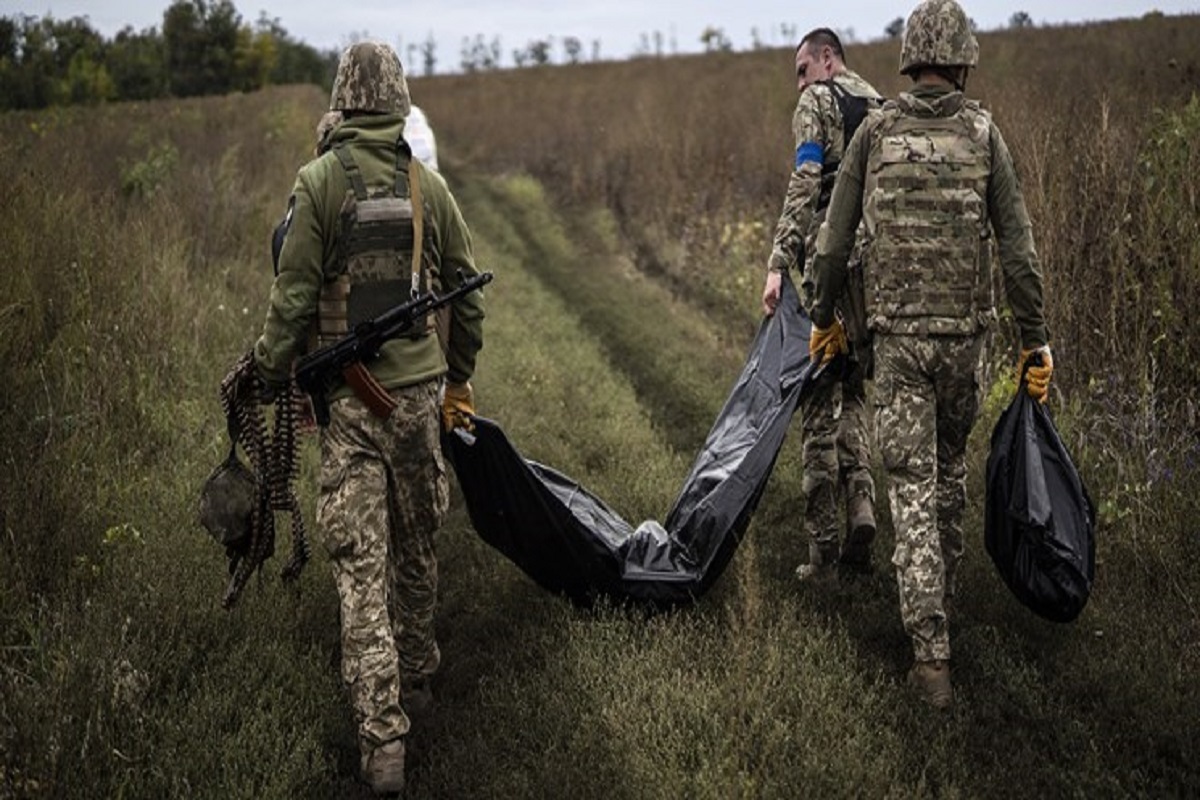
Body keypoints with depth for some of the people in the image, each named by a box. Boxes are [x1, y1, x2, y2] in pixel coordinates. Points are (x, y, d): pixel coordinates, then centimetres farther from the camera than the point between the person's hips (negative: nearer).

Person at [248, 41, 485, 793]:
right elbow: (466, 291, 9)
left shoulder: (321, 181, -7)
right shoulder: (429, 185, 2)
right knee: (418, 548, 19)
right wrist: (459, 377, 21)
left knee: (362, 564, -2)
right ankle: (418, 679, 36)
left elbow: (294, 294, -8)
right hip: (420, 389, 3)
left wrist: (271, 377, 3)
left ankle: (383, 736, -7)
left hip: (349, 397, -3)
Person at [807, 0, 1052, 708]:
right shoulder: (983, 133, -3)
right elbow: (1018, 246, -4)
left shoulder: (874, 133, -1)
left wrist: (824, 319, 17)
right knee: (952, 467, 23)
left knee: (914, 488, -1)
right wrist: (1036, 339, 3)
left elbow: (834, 242, 2)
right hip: (965, 333, 1)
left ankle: (932, 654, -7)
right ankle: (945, 595, 40)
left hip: (898, 336, -1)